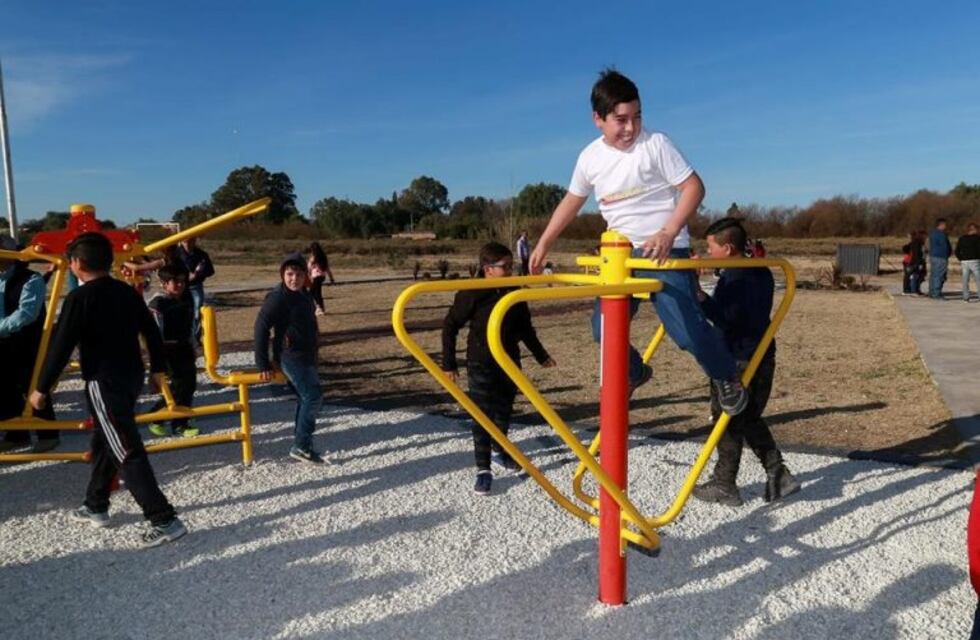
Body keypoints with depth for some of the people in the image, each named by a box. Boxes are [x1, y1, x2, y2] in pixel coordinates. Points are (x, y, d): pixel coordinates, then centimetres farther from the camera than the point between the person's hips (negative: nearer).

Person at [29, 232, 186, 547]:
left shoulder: (78, 298, -13)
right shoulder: (128, 291, 7)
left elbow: (60, 347, -12)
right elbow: (151, 331, 13)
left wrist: (42, 388, -2)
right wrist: (158, 368, 24)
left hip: (104, 383, -8)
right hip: (132, 376, 8)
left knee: (128, 452, -8)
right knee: (104, 442, 23)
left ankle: (164, 520, -11)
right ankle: (95, 507, 38)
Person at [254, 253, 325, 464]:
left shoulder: (304, 295, 11)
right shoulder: (278, 298, -15)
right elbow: (261, 328, -17)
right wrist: (263, 364, -17)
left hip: (306, 356, 9)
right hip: (291, 357, -9)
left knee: (307, 399, 13)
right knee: (313, 397, -13)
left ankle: (302, 446, 22)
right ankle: (301, 446, -6)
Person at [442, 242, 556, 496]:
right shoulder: (472, 294, -14)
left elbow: (525, 328, 14)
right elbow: (450, 326, -8)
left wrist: (541, 355, 18)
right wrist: (449, 363, -9)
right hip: (481, 364, -5)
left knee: (504, 413, 15)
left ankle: (500, 451, 39)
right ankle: (483, 470, 0)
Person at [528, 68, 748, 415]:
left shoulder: (655, 143, -10)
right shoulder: (590, 157, 3)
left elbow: (694, 187, -11)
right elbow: (572, 201, 17)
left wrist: (668, 233, -23)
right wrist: (543, 244, 17)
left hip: (664, 252, -5)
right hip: (620, 254, 5)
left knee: (685, 328, -14)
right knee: (603, 327, 2)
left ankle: (727, 377, 16)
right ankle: (634, 374, 32)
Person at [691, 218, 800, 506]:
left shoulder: (734, 278, -18)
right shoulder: (762, 273, 11)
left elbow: (724, 317, -28)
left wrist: (696, 292, -28)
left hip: (737, 362, -9)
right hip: (763, 357, 9)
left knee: (729, 423, 3)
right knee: (750, 420, 20)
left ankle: (724, 486, 14)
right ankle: (778, 475, 16)